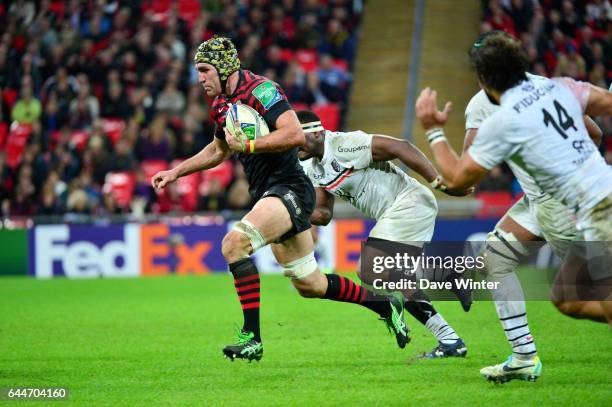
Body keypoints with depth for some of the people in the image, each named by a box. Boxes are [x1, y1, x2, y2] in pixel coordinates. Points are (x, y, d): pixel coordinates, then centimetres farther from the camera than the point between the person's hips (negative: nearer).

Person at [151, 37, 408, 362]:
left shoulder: (260, 90, -15)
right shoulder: (220, 105, 13)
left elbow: (295, 134, -26)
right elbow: (218, 150, 31)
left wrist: (247, 145, -23)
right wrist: (176, 172, 25)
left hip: (288, 188, -9)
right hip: (266, 194, 10)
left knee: (234, 243, -28)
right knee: (310, 285, 13)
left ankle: (251, 337, -27)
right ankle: (384, 305, 31)